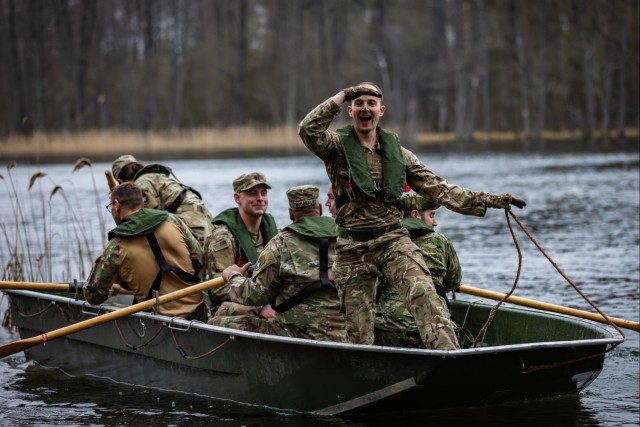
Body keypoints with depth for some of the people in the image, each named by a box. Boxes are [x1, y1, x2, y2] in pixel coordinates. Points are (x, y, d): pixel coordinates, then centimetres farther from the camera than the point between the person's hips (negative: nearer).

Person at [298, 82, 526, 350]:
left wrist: (486, 201, 3)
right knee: (358, 330, 2)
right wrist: (341, 96, -12)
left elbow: (437, 189, 11)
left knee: (423, 295, -24)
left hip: (393, 240, 1)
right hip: (352, 250, -1)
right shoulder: (337, 147, 2)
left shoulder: (398, 153, 12)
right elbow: (308, 131, -18)